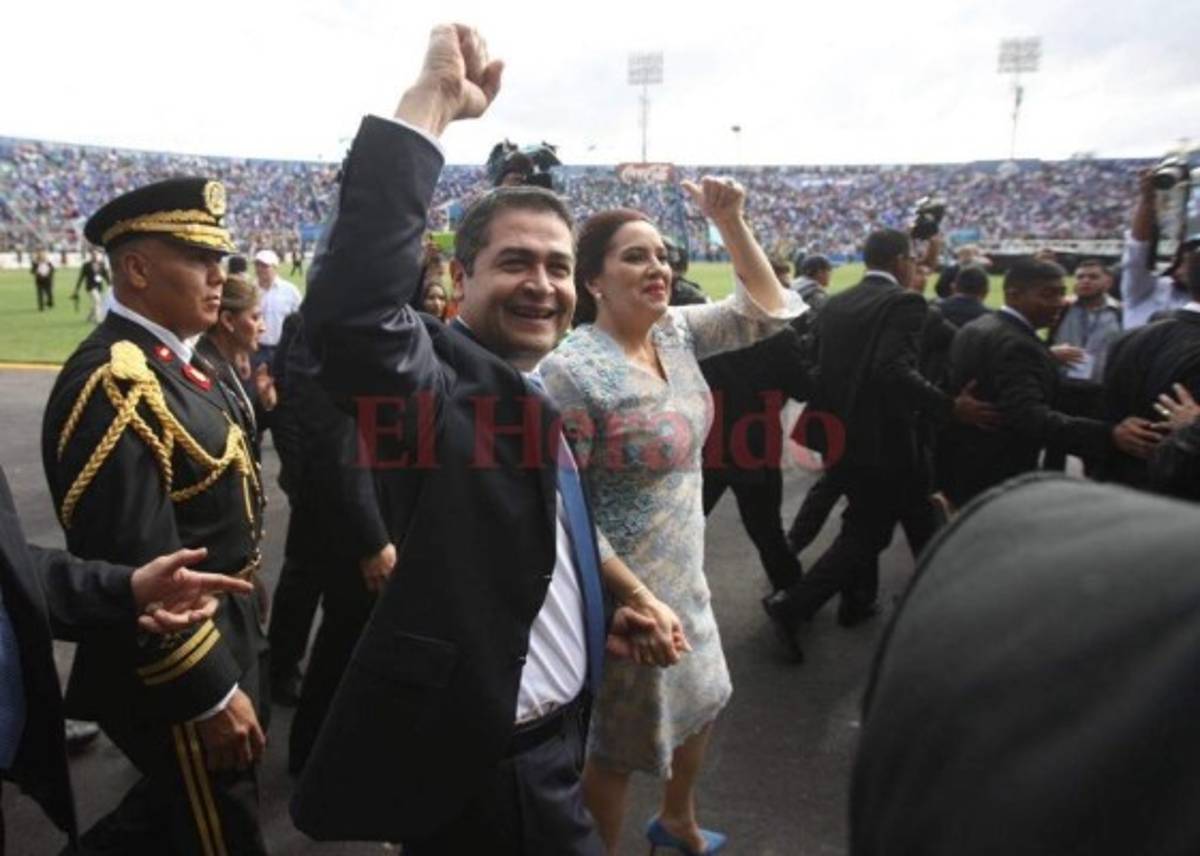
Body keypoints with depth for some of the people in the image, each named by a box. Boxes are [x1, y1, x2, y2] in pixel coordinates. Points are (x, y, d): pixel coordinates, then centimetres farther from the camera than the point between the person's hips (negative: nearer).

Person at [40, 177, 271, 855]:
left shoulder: (169, 360, 6)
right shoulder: (115, 383, -26)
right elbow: (135, 567, -29)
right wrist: (213, 695, -22)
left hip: (223, 628, 9)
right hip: (179, 670, -9)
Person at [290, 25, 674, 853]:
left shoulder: (537, 396, 7)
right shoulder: (441, 378, -17)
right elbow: (348, 313, -41)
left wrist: (603, 623, 6)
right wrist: (431, 103, -36)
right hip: (478, 769, -8)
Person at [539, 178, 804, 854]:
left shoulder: (676, 332, -1)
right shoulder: (572, 372, -23)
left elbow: (768, 309, 7)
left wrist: (731, 222, -5)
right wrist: (636, 597, -23)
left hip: (685, 574, 8)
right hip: (621, 588, -8)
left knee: (700, 700, 28)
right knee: (620, 743, 13)